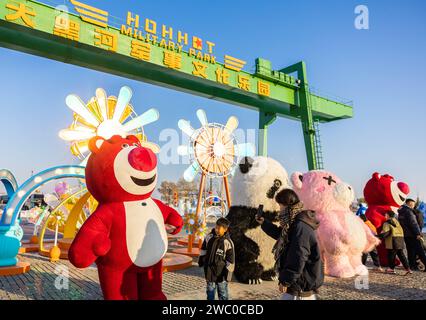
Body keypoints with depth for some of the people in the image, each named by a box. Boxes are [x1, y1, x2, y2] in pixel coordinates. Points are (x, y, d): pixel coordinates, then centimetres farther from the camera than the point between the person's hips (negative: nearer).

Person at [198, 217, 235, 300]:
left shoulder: (227, 242, -18)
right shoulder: (209, 237, -4)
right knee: (210, 290, 18)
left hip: (221, 272, -4)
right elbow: (204, 248, 12)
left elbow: (231, 260, -13)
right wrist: (201, 259, 14)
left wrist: (228, 272, -12)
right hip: (209, 270, 4)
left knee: (222, 291, 9)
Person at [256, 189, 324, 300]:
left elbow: (297, 259, -27)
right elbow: (281, 235, 30)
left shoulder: (301, 227, -24)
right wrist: (264, 223, 28)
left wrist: (285, 281, -21)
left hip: (301, 284, -10)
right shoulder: (295, 223, 10)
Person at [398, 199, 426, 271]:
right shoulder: (408, 211, -13)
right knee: (420, 251, -4)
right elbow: (413, 223, -20)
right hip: (412, 235, -8)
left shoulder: (400, 212, 16)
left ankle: (413, 266, 12)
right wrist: (418, 234, -21)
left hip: (405, 235, 8)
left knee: (410, 251, 11)